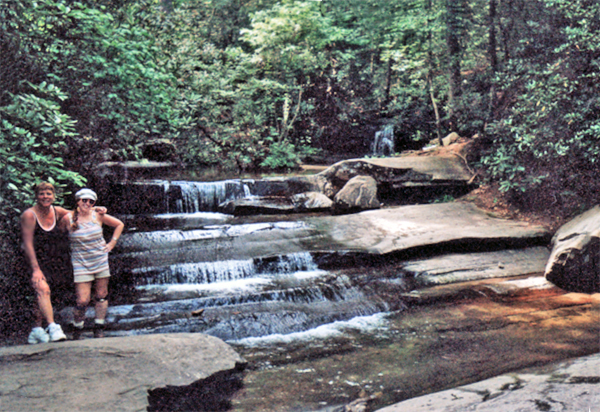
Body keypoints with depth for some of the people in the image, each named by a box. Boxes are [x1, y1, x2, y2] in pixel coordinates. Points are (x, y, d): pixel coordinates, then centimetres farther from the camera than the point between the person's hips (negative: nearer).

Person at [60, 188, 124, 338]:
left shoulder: (98, 216, -1)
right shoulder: (68, 218, -8)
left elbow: (119, 225, 10)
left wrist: (112, 243, 5)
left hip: (101, 261, 3)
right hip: (81, 263, -3)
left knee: (101, 295, 7)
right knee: (83, 300, -8)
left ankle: (99, 328, 19)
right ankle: (77, 329, 15)